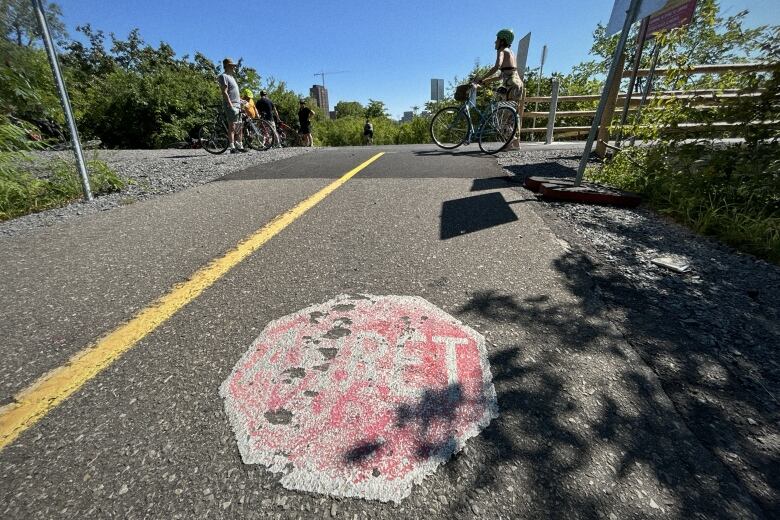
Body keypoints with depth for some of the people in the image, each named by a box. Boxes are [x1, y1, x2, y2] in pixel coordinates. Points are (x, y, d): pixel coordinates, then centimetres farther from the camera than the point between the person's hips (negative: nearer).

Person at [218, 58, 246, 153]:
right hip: (231, 105, -9)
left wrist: (241, 100, 22)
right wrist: (231, 105, -23)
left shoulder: (231, 77, 24)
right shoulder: (224, 76, -5)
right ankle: (232, 147, -15)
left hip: (237, 105, 9)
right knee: (232, 126, -13)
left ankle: (239, 146, 13)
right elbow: (224, 92, -15)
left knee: (239, 127, 9)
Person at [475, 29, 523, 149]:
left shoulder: (502, 51, -1)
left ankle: (510, 143, -12)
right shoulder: (510, 52, 26)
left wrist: (481, 79, -22)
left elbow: (497, 67, -22)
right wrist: (484, 81, 23)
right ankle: (516, 142, 14)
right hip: (517, 83, 9)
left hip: (511, 85, -9)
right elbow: (501, 75, 25)